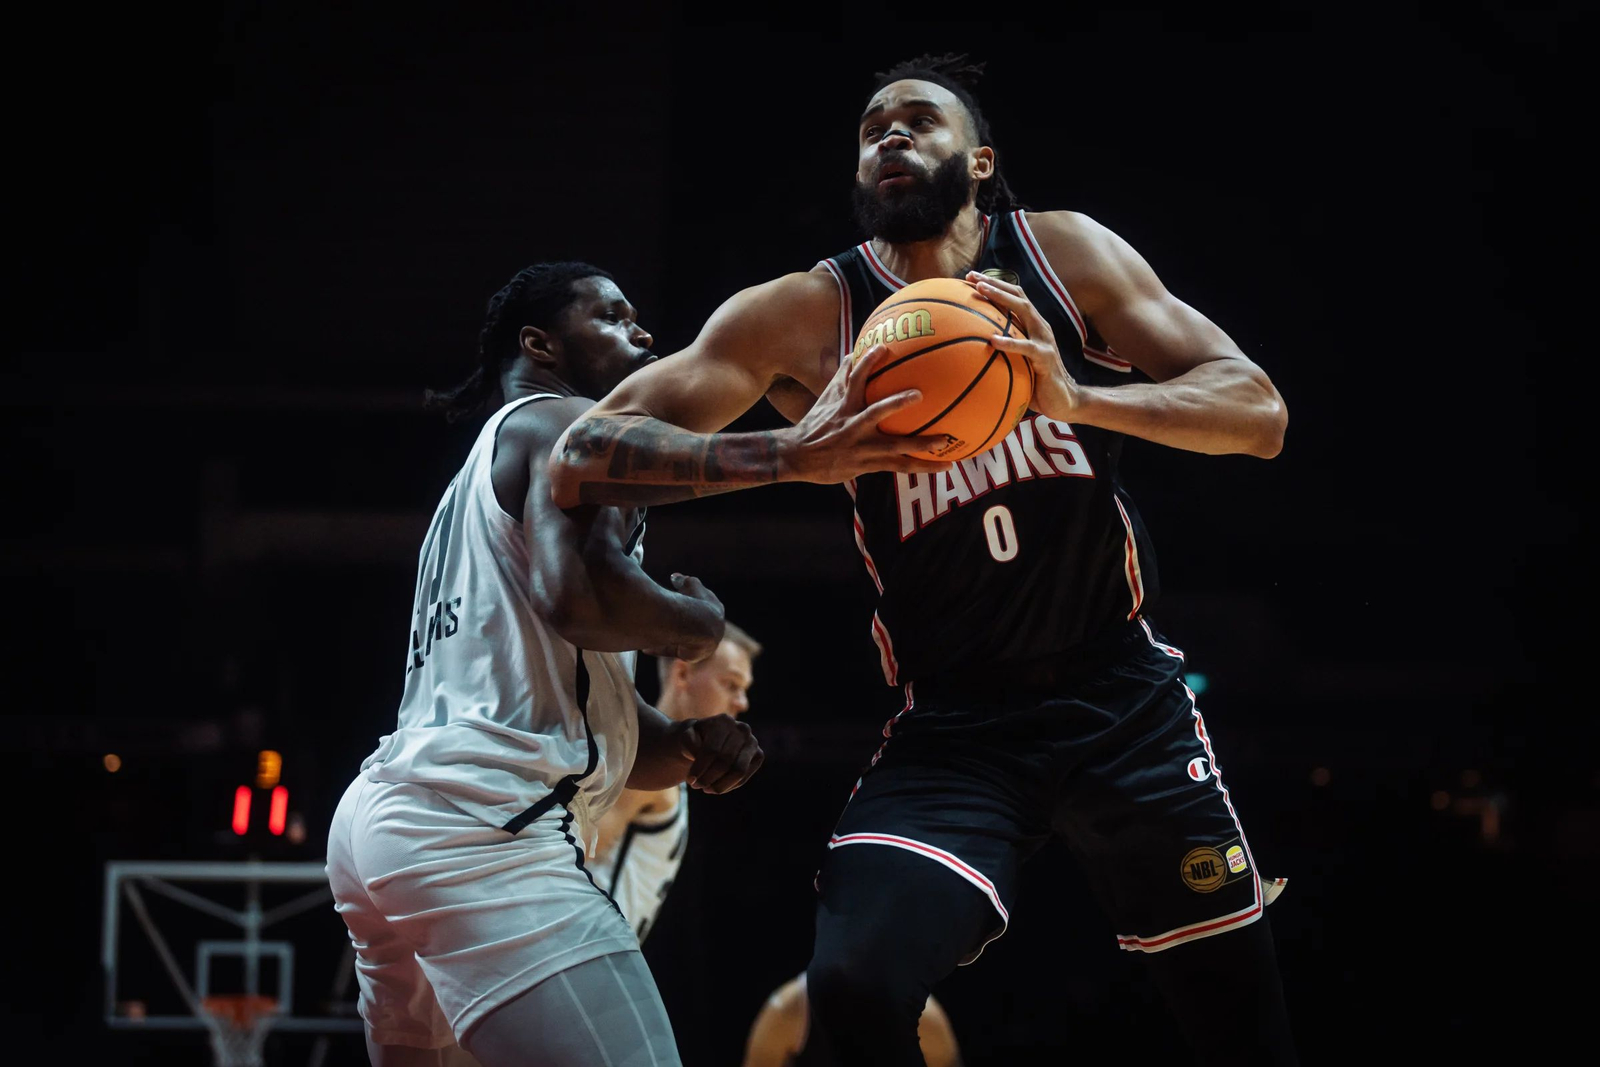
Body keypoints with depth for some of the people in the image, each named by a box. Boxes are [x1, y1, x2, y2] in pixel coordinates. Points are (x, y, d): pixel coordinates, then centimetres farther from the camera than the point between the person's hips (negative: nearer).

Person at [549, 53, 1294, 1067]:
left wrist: (1078, 397, -26)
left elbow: (1261, 415, -7)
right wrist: (789, 457, -27)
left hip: (1125, 704, 1)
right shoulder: (805, 314, -4)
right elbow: (584, 457, -11)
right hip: (952, 727, -1)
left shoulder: (1062, 253, -1)